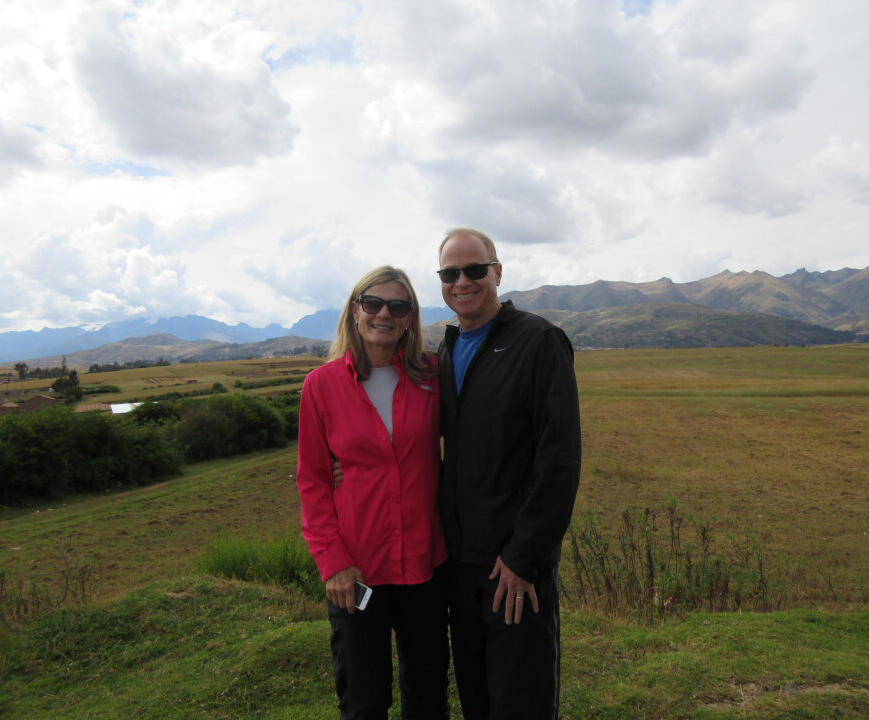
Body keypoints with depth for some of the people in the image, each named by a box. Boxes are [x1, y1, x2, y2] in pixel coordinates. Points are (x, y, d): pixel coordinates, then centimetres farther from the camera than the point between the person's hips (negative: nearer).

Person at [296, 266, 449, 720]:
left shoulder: (429, 375, -4)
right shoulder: (322, 384, -7)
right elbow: (312, 480, -3)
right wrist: (332, 560, -9)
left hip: (425, 558, 2)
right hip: (357, 566, -1)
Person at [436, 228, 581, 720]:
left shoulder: (539, 341, -11)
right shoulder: (446, 353, 11)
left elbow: (560, 457, -16)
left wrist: (525, 556, -17)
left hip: (518, 559, -6)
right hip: (461, 556, 6)